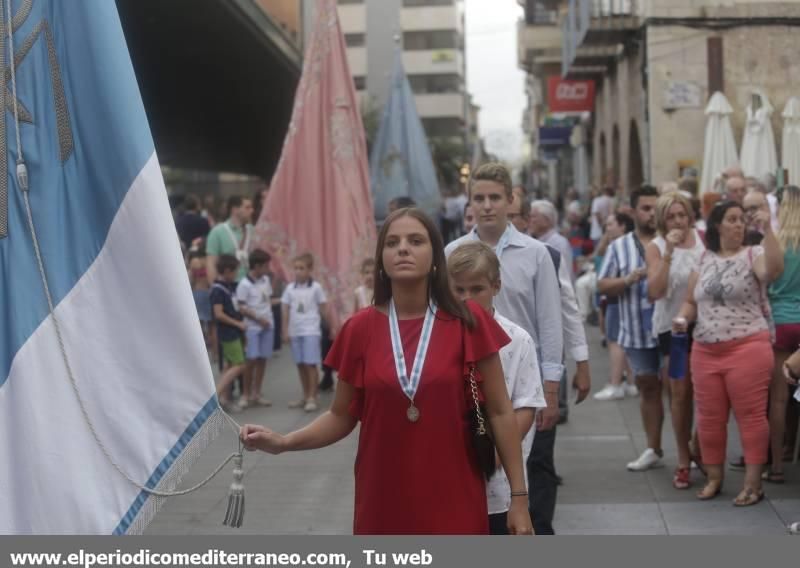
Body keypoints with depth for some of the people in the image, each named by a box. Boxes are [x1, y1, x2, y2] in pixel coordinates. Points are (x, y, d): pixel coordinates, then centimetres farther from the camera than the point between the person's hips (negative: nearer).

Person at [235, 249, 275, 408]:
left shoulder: (266, 280, 8)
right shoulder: (244, 284, -11)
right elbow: (242, 308, -11)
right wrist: (259, 319, -13)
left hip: (268, 325, 6)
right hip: (252, 327, -6)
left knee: (262, 360, 7)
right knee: (251, 360, -6)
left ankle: (256, 394, 15)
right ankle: (246, 395, 5)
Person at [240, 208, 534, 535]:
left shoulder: (468, 322, -5)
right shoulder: (360, 329, 0)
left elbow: (499, 412, -1)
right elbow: (342, 416, 7)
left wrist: (519, 496, -3)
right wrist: (283, 443, -9)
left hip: (454, 504, -1)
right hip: (383, 506, 1)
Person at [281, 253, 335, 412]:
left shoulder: (315, 287, -3)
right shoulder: (290, 288, 5)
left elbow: (324, 310, 3)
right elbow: (286, 312, 8)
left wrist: (331, 328, 7)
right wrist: (285, 331, 4)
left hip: (311, 331, -4)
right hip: (295, 332, 4)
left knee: (311, 364, -7)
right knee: (300, 364, 9)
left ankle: (312, 398, -4)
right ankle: (306, 396, 18)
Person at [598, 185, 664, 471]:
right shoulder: (619, 247, 8)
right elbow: (603, 286, 6)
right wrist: (629, 279, -11)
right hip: (638, 331, 3)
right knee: (648, 386, 12)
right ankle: (653, 449, 23)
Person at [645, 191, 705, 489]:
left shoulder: (703, 238, -1)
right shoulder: (656, 247, -4)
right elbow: (654, 291, -16)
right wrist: (668, 253, -21)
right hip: (672, 326, -1)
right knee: (680, 393, 1)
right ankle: (683, 460, 12)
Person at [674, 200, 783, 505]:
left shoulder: (753, 255, -2)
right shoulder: (703, 260, 11)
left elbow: (774, 269, -25)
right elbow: (691, 301, 18)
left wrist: (767, 230, -29)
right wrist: (683, 319, -2)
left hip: (747, 348, -5)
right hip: (705, 351, 5)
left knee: (751, 416, -2)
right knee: (709, 419, 10)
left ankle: (753, 483, 6)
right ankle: (714, 478, 24)